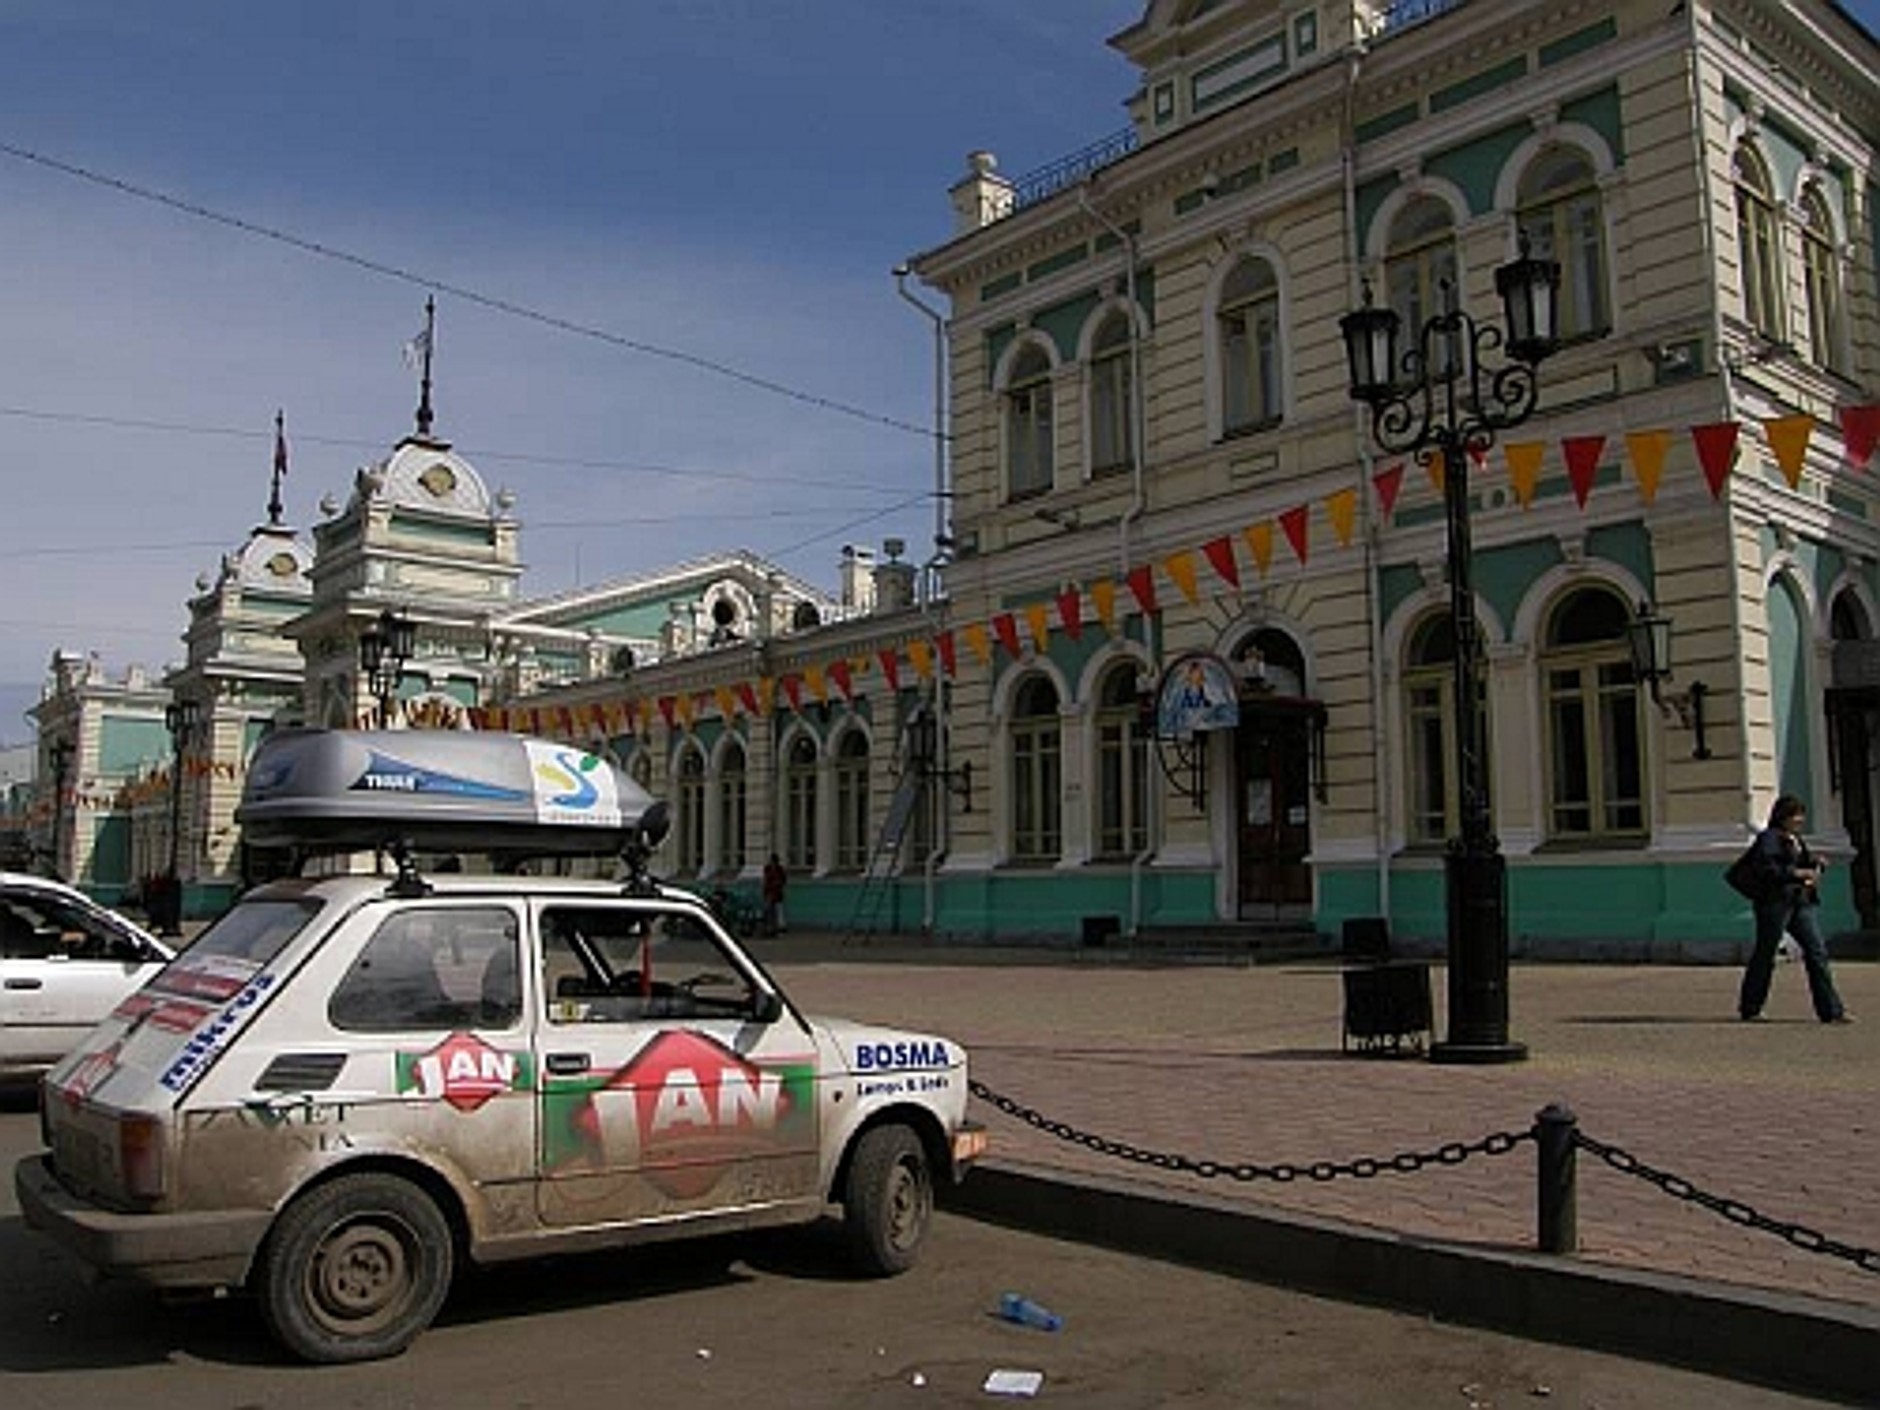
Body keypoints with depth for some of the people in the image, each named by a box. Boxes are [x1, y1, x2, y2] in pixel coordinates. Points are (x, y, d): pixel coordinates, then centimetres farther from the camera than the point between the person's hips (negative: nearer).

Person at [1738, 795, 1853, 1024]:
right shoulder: (1769, 838, -8)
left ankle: (1831, 1010, 0)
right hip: (1775, 902, -8)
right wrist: (1796, 873, -23)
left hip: (1801, 902, 8)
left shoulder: (1796, 840, 18)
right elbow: (1766, 870, -19)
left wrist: (1816, 864, 9)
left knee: (1817, 951, -1)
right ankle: (1749, 1008, 13)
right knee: (1765, 954, 1)